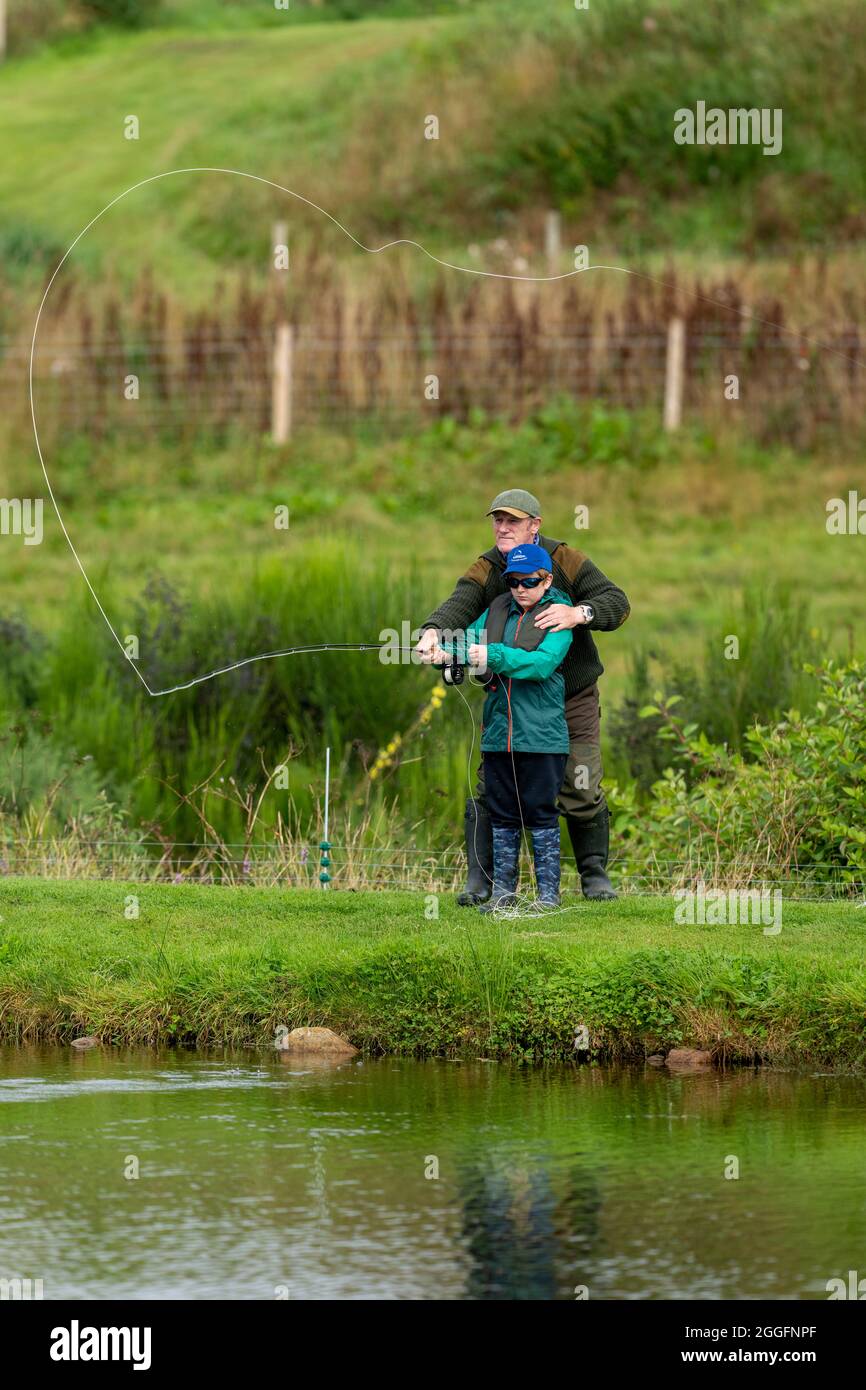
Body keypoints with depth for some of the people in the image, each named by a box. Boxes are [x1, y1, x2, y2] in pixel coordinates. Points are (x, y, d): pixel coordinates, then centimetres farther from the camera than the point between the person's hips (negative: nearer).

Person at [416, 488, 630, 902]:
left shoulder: (565, 561, -6)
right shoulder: (485, 571, -4)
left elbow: (617, 602, -12)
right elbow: (458, 605, -24)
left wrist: (580, 613, -32)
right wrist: (433, 631, -46)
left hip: (572, 698, -1)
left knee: (581, 791, -1)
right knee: (489, 789, -5)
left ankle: (595, 874, 16)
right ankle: (480, 880, 3)